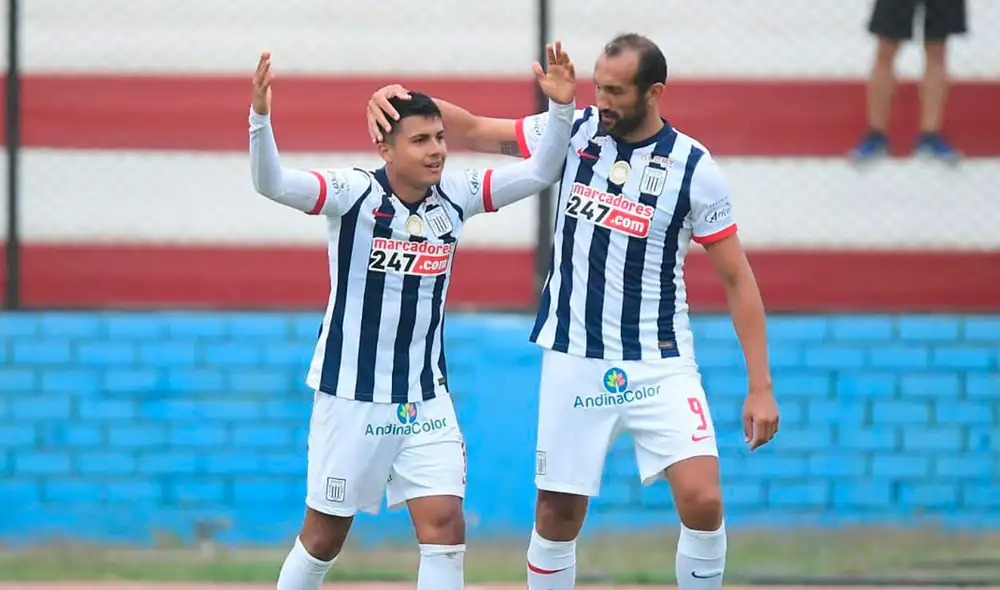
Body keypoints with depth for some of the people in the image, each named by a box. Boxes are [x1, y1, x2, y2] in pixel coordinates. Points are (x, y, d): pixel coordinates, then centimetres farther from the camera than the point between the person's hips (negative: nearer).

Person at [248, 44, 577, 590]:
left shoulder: (455, 195, 0)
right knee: (324, 535, 8)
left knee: (445, 526, -8)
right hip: (351, 395, -3)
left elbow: (539, 172, 0)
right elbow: (271, 184, -27)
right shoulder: (353, 192, -14)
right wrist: (260, 117, -44)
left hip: (426, 398, 4)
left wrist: (560, 109, -15)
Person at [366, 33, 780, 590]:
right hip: (574, 361, 2)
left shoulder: (695, 168, -8)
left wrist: (761, 386, -8)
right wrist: (399, 97, -12)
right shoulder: (573, 132, -1)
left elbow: (737, 277, -4)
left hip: (660, 363, -2)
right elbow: (477, 130, 7)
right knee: (557, 516, 4)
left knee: (703, 501, -17)